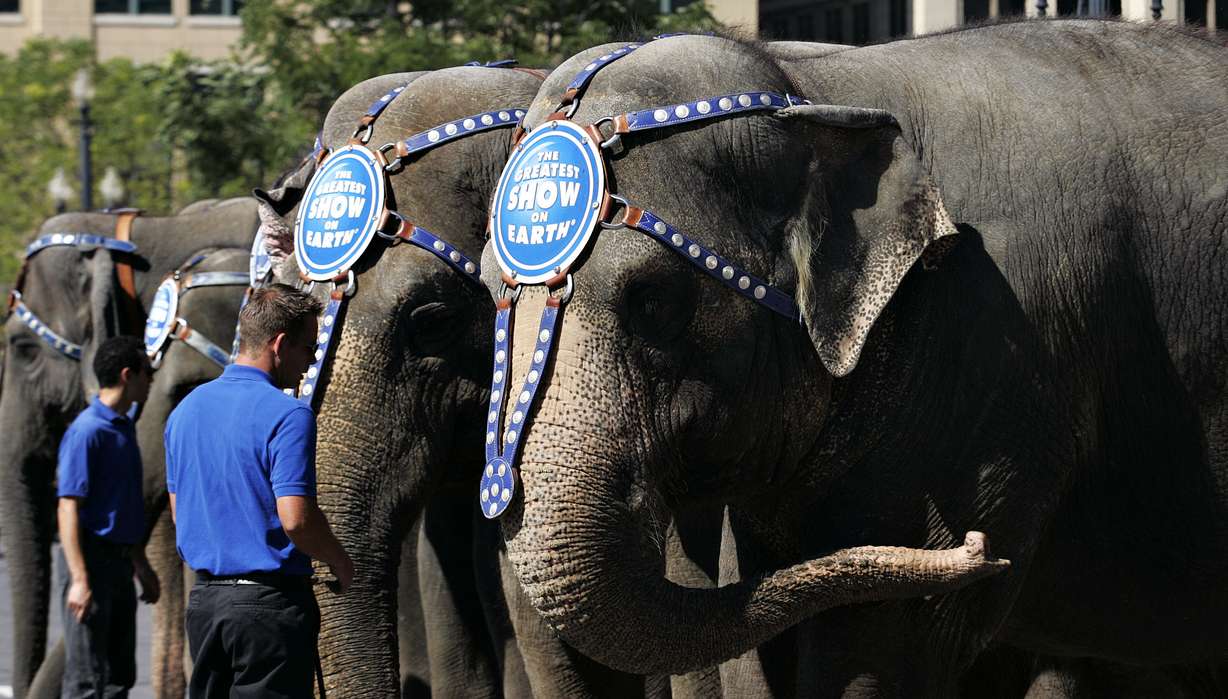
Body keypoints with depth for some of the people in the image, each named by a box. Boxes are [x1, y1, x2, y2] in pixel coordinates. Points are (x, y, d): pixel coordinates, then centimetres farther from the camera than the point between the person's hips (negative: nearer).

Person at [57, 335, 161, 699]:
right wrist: (79, 580, -25)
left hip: (119, 559, 10)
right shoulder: (87, 431, -15)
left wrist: (141, 564, 26)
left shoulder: (124, 428, 14)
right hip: (93, 558, -10)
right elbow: (68, 508, -19)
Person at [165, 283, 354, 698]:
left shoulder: (186, 410, 10)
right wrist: (340, 564, -4)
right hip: (269, 601, -7)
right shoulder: (286, 415, -14)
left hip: (204, 599, 7)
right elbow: (295, 518, -20)